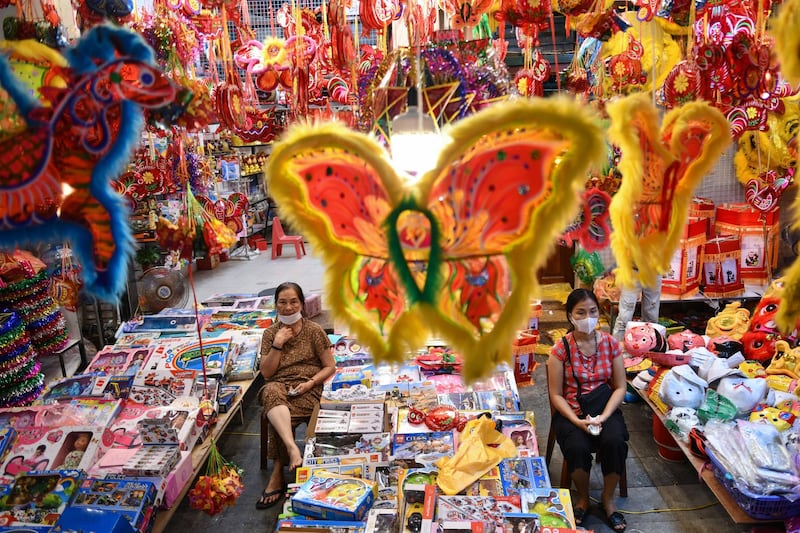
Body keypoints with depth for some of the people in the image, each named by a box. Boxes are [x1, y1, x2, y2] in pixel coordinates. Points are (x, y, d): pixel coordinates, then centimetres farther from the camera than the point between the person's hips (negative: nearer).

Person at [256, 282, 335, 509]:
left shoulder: (314, 331, 4)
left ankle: (277, 475, -24)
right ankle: (292, 448, -51)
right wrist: (277, 345, -6)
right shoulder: (270, 333, 10)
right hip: (278, 385, 2)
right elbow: (266, 373, 7)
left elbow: (330, 367, 5)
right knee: (273, 393, -37)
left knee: (277, 412, -33)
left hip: (307, 388, -2)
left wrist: (310, 383, -13)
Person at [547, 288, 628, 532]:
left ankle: (607, 498, 2)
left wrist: (603, 417, -15)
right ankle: (583, 497, 4)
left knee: (615, 443, -28)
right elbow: (556, 395, -7)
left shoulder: (610, 343, -2)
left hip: (606, 409, 2)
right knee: (577, 448, -30)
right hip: (570, 412, -2)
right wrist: (578, 421, -20)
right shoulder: (561, 348, -9)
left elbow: (620, 387, 0)